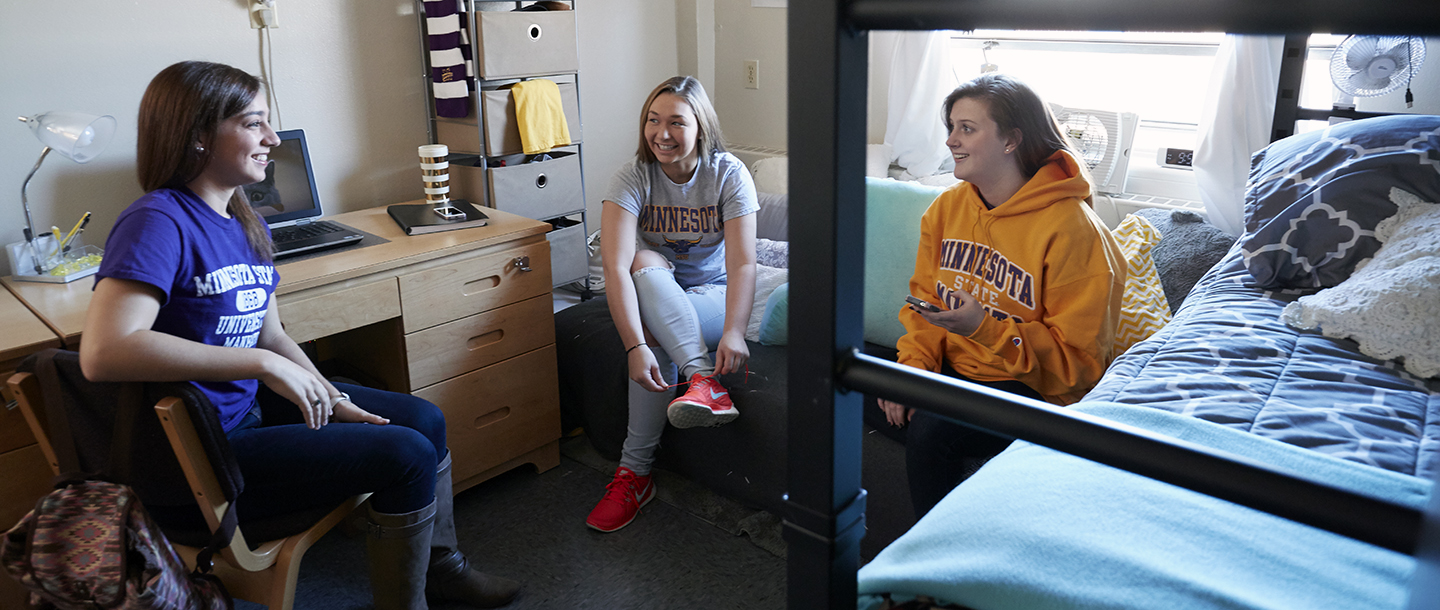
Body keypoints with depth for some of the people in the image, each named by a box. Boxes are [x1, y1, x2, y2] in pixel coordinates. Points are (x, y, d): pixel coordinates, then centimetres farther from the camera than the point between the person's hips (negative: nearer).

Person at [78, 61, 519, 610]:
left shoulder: (247, 224, 6)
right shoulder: (159, 222, -22)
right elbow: (104, 353, -34)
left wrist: (329, 397, -4)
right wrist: (264, 365, -33)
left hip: (253, 406, 9)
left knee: (425, 420, 11)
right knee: (408, 455, -15)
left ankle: (440, 565, 31)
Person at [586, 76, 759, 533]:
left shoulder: (729, 174, -13)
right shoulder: (633, 178, -14)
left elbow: (743, 264, -24)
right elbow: (615, 267, -28)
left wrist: (733, 332, -44)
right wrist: (635, 346, -44)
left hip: (715, 297, -2)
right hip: (653, 297, 2)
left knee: (656, 334, -35)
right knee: (645, 263, -34)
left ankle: (634, 472, -30)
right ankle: (704, 380, -40)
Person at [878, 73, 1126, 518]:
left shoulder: (1071, 229, -17)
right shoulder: (946, 208, 4)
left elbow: (1077, 359, -16)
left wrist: (985, 328, -27)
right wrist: (913, 366, -9)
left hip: (1035, 385, -6)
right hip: (955, 367, 7)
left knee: (930, 431, -29)